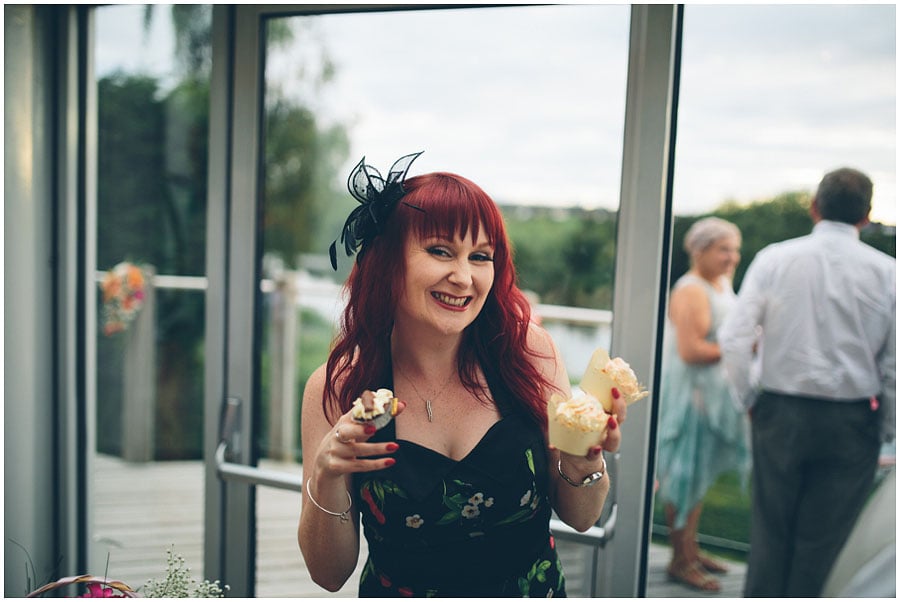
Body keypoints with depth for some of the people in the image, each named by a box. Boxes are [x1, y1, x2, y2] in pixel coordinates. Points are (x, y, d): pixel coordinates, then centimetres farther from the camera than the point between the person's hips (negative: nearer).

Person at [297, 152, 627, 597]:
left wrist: (583, 464, -25)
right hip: (397, 589, 0)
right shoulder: (337, 386, -15)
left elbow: (580, 518, -5)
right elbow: (330, 574, -9)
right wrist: (326, 479, -26)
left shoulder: (528, 349, -14)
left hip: (535, 589, 1)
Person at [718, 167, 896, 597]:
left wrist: (749, 399, 6)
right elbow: (894, 364, -3)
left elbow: (734, 339, -8)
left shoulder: (774, 258, -5)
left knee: (770, 531, 14)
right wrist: (885, 432, 9)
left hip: (781, 412, 0)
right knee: (820, 541, 11)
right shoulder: (886, 271, -4)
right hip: (852, 423, 0)